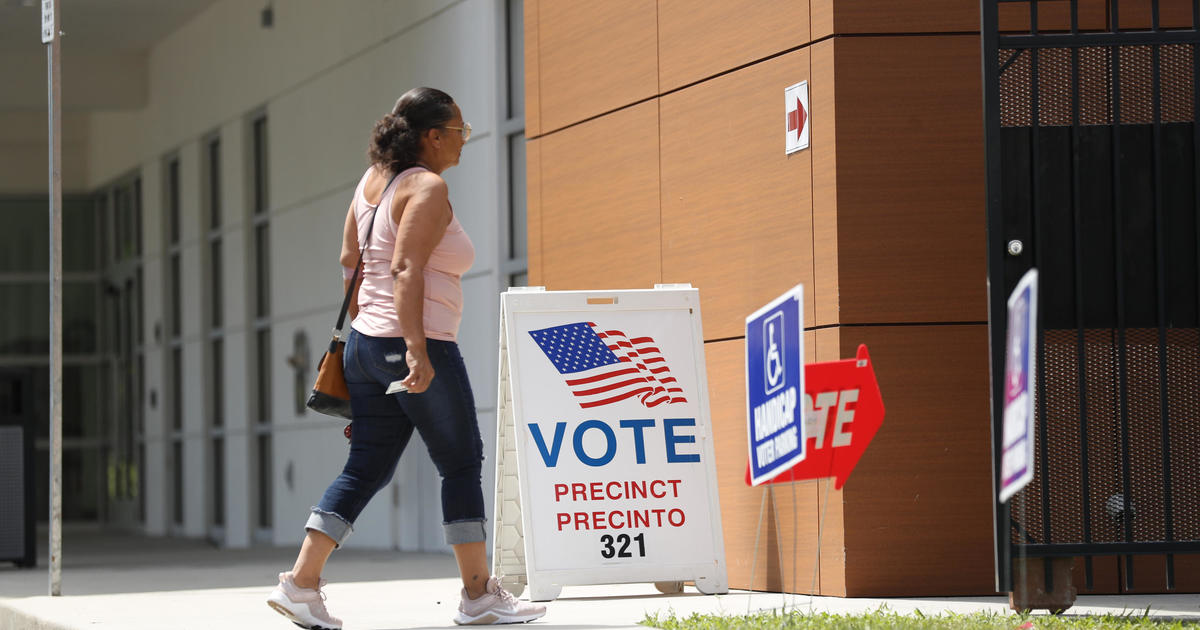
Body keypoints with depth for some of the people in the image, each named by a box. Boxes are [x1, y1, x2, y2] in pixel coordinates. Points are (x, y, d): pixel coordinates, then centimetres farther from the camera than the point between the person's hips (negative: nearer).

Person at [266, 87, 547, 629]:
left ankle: (302, 581, -1)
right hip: (420, 347, -8)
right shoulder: (428, 188, -12)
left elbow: (350, 260, 17)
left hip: (365, 343, 8)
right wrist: (417, 351, -26)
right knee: (462, 466, 4)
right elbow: (405, 269, -22)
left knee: (366, 468, 9)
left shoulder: (373, 179, 13)